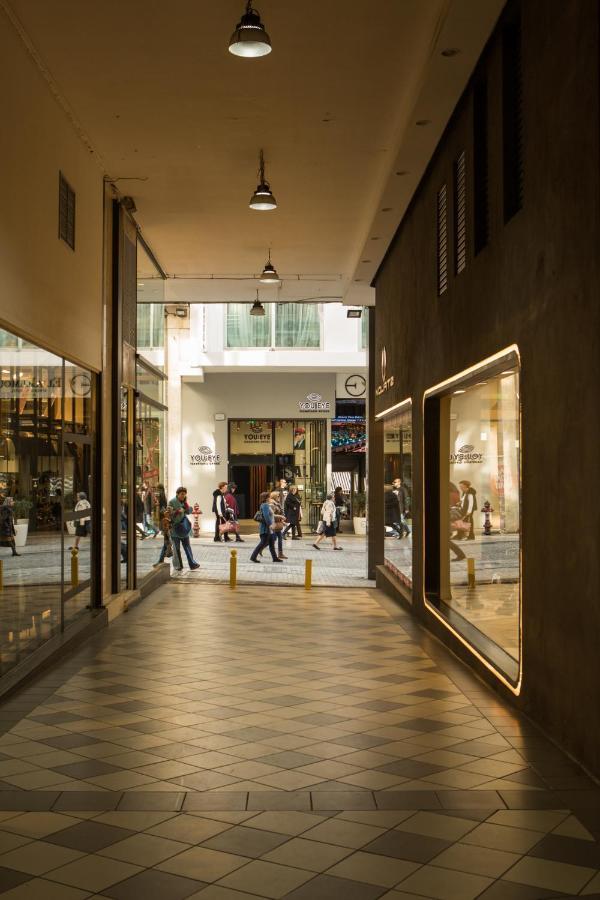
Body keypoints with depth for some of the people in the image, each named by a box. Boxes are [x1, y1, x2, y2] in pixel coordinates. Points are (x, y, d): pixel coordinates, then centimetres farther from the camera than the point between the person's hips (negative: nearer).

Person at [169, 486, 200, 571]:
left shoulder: (184, 502, 9)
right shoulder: (172, 502, -7)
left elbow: (188, 512, 3)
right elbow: (169, 514, -12)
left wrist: (186, 503, -6)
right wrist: (178, 511, -24)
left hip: (184, 527, 5)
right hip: (175, 527, -5)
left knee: (187, 546, 4)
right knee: (176, 547, 3)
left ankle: (192, 564, 5)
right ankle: (178, 565, 11)